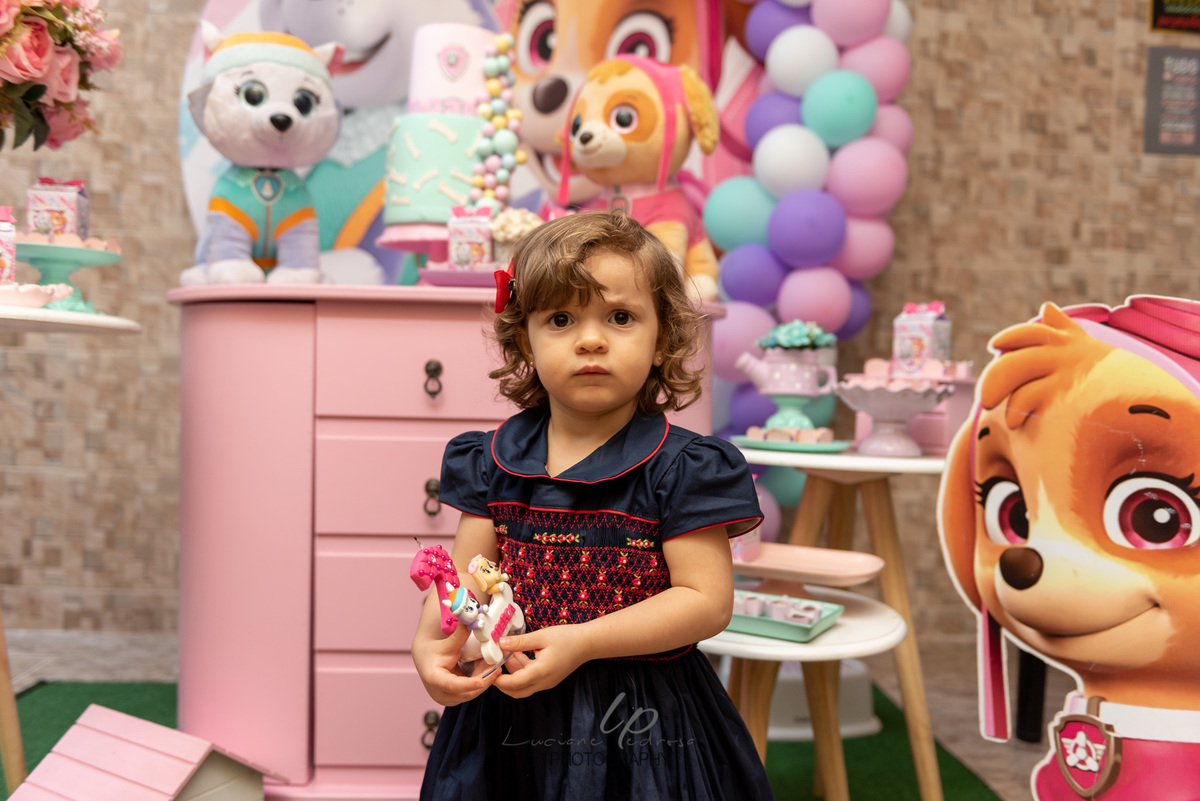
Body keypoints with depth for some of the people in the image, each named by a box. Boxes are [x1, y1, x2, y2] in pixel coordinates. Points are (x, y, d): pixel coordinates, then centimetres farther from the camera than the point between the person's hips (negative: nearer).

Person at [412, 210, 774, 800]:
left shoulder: (679, 468, -12)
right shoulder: (493, 462, 1)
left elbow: (708, 600, -15)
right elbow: (465, 575, 3)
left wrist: (580, 642, -23)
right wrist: (430, 642, -19)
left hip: (639, 726, -3)